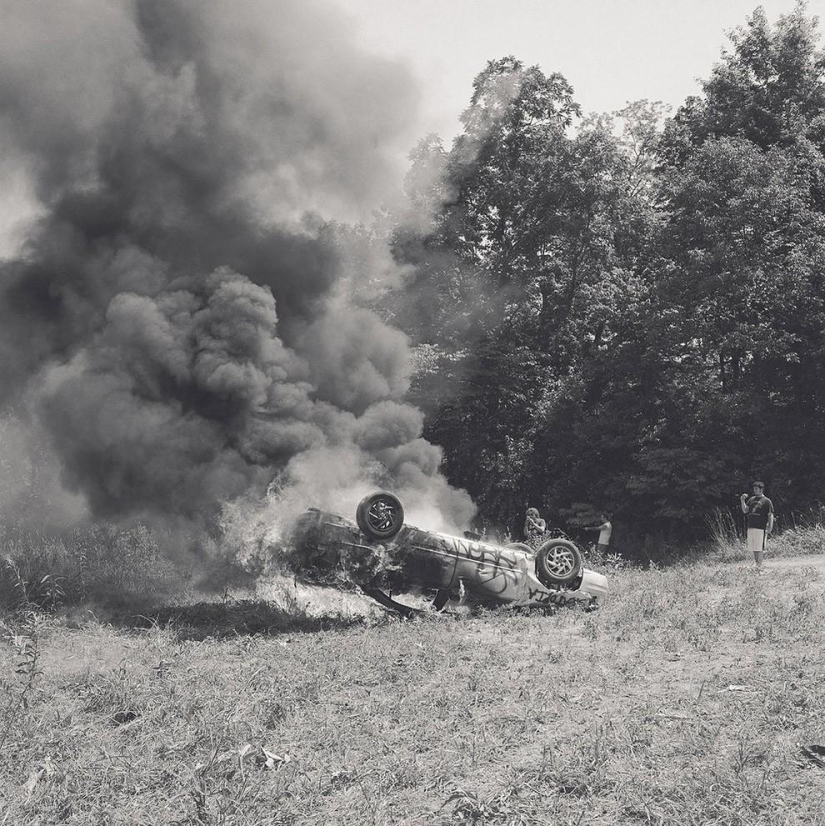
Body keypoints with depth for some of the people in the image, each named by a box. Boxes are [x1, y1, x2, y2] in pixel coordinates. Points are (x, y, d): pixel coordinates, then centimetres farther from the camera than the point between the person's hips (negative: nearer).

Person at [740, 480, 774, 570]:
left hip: (761, 528, -6)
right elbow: (745, 511, 13)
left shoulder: (766, 501, -1)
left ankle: (759, 567, -8)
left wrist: (770, 526, -13)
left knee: (759, 548, -8)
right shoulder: (751, 499, 17)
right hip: (751, 527, 6)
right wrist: (742, 501, -1)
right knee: (753, 548, 9)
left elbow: (770, 515, -3)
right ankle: (755, 565, 16)